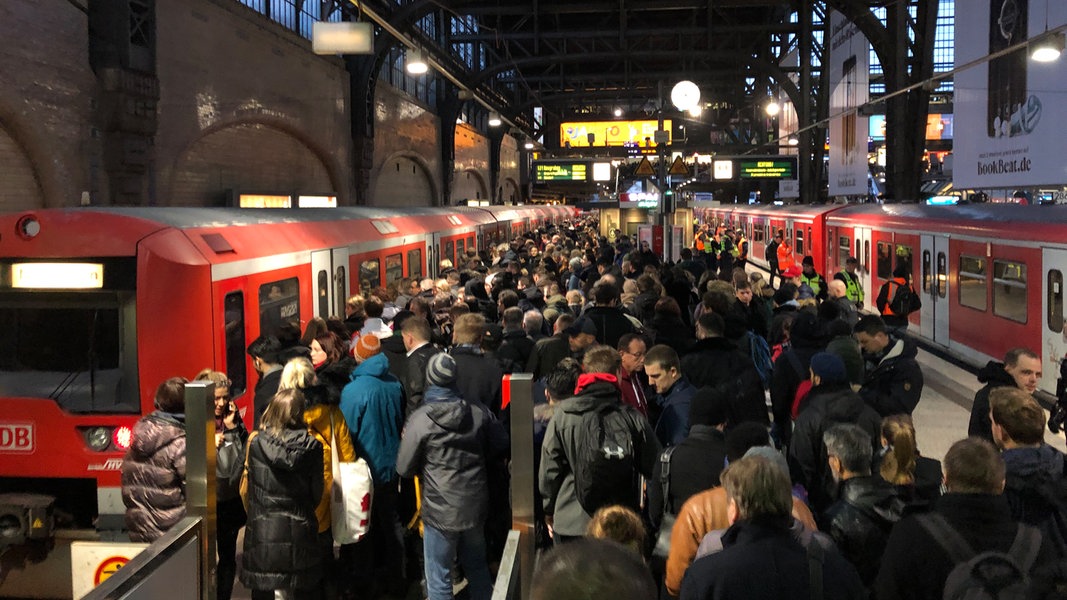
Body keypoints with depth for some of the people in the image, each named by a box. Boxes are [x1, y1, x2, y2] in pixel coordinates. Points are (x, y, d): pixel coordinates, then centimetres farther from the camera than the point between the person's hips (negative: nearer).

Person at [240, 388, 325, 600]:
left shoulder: (256, 442, -7)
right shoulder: (312, 447, -9)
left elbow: (248, 487, 1)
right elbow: (317, 491, 0)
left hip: (262, 530, 0)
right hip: (300, 532, 0)